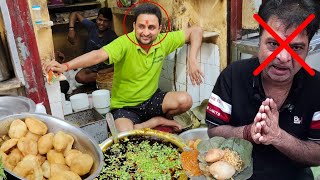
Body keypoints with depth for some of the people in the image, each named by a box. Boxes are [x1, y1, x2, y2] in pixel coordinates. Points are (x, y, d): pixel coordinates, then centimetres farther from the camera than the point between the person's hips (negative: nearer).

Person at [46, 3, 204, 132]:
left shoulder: (164, 41, -9)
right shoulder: (124, 43, -23)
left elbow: (195, 31, -1)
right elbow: (98, 55, -38)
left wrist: (192, 61, -15)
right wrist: (66, 66, -53)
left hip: (151, 99, 4)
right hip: (124, 105, -3)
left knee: (185, 100, -22)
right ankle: (158, 121, -1)